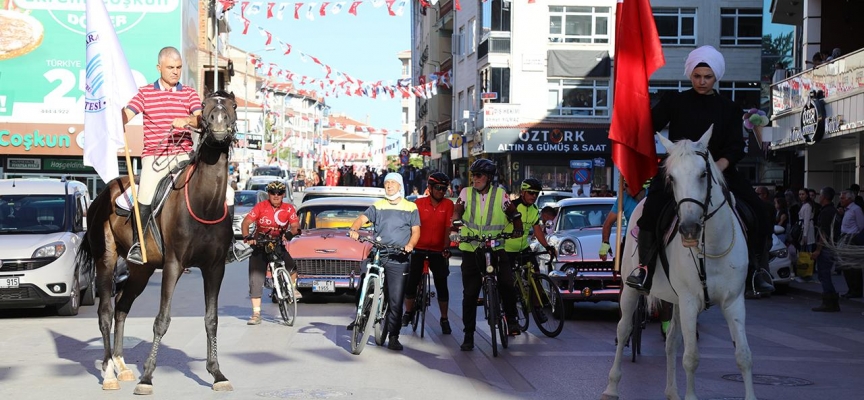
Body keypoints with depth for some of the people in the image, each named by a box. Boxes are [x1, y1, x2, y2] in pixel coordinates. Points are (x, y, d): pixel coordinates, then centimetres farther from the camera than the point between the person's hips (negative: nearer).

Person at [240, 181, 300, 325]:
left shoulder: (288, 209, -4)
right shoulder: (260, 207, -9)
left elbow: (295, 226, -10)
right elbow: (245, 223, -15)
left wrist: (290, 233, -32)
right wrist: (247, 237, -32)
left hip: (278, 245, 0)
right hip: (259, 245, 0)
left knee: (292, 266, -26)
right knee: (255, 279, -5)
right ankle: (256, 314, 3)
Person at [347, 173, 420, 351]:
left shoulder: (411, 208, 9)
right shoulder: (378, 206, 12)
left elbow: (416, 231, 5)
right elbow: (362, 218, -1)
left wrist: (410, 245, -16)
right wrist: (354, 230, -22)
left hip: (398, 260, -2)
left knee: (396, 300, -2)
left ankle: (393, 337, 4)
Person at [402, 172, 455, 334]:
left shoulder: (448, 204, -4)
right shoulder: (419, 203, -3)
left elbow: (448, 228, -9)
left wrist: (446, 248, -17)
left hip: (438, 251, 0)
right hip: (418, 249, 0)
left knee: (442, 285, 2)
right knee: (411, 282, 2)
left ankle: (444, 319, 13)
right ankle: (408, 312, 22)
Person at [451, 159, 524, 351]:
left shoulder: (500, 194, 4)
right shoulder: (466, 193, 5)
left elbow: (513, 213, 4)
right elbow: (457, 210, -5)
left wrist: (518, 227, -14)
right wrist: (456, 223, -26)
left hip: (495, 248, -1)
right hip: (471, 250, 1)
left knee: (508, 284, -18)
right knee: (470, 294, 2)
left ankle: (511, 319, 8)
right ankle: (468, 336, 10)